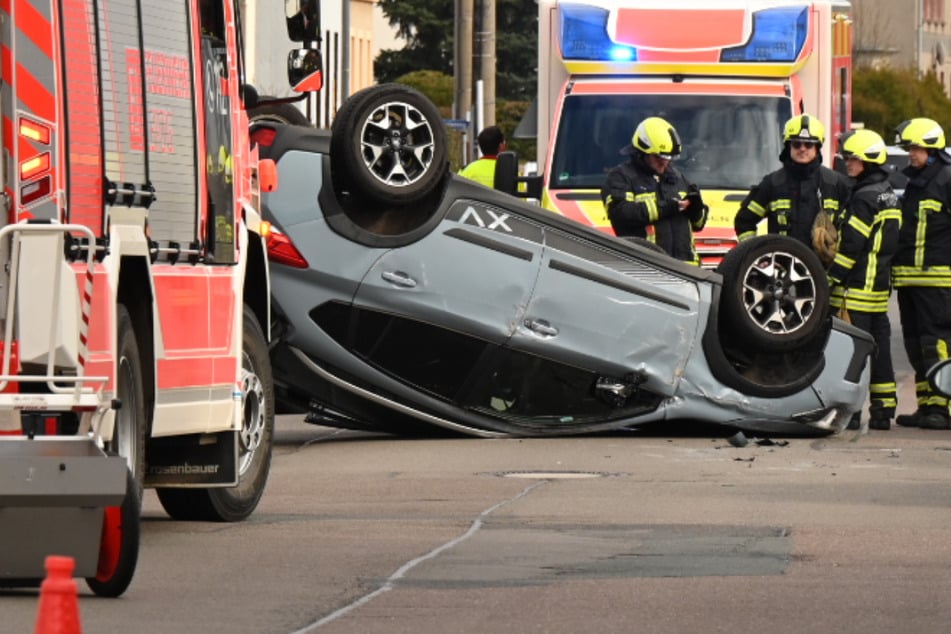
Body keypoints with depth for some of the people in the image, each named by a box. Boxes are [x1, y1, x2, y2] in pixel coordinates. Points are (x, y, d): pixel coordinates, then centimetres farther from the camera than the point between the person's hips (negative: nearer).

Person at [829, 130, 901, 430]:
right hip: (880, 287, 9)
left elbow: (852, 245, -18)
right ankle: (883, 409, 12)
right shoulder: (889, 194, 14)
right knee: (879, 346, 10)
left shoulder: (864, 197, -14)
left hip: (856, 286, -9)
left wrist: (831, 279, -15)